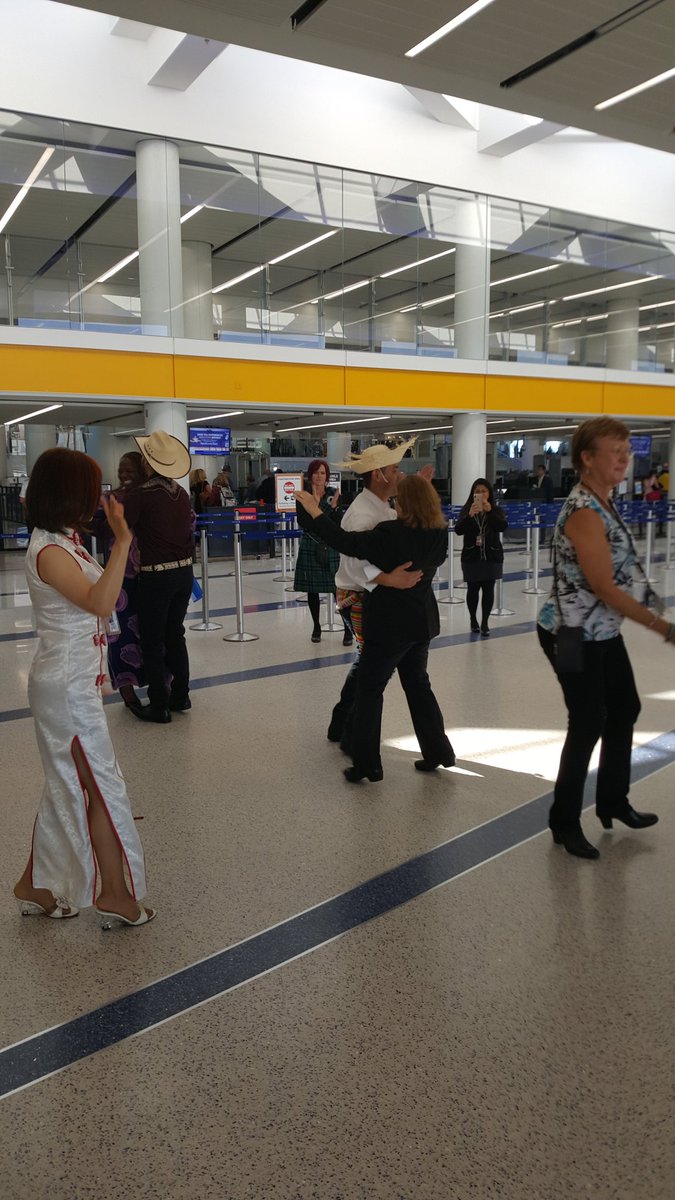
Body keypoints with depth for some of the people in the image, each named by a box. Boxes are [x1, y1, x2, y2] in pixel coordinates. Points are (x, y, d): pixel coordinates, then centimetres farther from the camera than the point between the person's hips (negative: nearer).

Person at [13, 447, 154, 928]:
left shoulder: (65, 541, 9)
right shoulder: (49, 552, -20)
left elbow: (99, 596, 16)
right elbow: (100, 602, -33)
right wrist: (122, 540, -33)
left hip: (75, 681, 10)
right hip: (67, 688, -10)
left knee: (67, 788, 18)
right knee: (102, 786, 2)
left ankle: (36, 886, 30)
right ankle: (116, 892, 16)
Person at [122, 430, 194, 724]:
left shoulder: (139, 495, -14)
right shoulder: (182, 493, 4)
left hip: (156, 576, -6)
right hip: (184, 571, 6)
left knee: (152, 641, 5)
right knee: (175, 634, 19)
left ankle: (159, 706, 11)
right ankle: (180, 696, 27)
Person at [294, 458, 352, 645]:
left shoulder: (334, 494, 0)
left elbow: (338, 523, -3)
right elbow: (302, 522, -11)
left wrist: (334, 507, -20)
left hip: (331, 546, -1)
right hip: (310, 547, 1)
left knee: (338, 588, -5)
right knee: (312, 589, 8)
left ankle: (348, 629, 2)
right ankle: (316, 627, 23)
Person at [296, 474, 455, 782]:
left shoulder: (391, 534, -23)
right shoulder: (439, 534, -2)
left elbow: (347, 543, -25)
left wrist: (316, 513, -17)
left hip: (389, 625, -7)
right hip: (421, 622, 7)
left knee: (369, 689, 4)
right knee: (417, 684, 21)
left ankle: (366, 765, 7)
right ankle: (437, 751, 26)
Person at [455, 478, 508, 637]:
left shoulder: (496, 510, 0)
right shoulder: (466, 510, 0)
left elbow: (503, 526, -17)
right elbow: (458, 530, -12)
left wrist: (490, 511, -29)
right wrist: (470, 515, -28)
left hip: (491, 557, 0)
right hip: (471, 557, 0)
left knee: (488, 589, 0)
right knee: (473, 589, 7)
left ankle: (485, 623, 8)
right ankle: (473, 620, 26)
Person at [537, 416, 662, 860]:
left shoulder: (604, 503, 8)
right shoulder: (584, 512, -23)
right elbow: (603, 586, -27)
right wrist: (662, 626, -24)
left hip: (603, 631, 10)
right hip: (573, 635, -10)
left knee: (624, 710, 20)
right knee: (588, 725, -2)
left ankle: (613, 801, 38)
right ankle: (565, 822, 15)